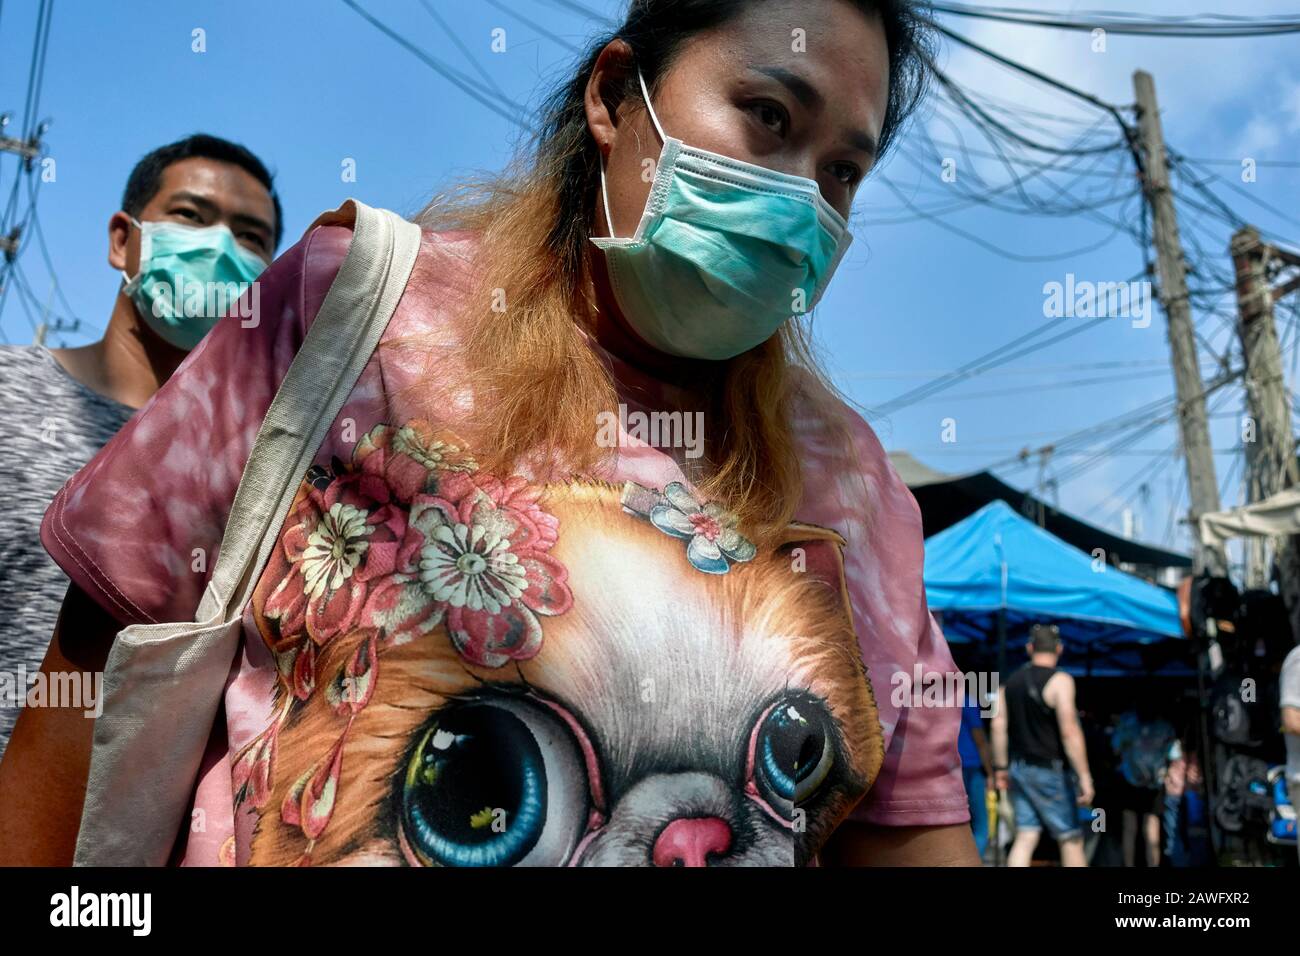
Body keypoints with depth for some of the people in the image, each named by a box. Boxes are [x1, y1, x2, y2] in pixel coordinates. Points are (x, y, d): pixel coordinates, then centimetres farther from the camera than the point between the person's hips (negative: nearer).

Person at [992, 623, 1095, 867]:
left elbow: (999, 726, 8)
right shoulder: (1059, 680, -11)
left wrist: (1001, 767, 14)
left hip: (1019, 767, 6)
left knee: (1026, 836, 6)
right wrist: (1084, 776, -17)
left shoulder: (1012, 680, 9)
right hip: (1049, 770, -6)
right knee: (1071, 839, 5)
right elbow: (1069, 732, -19)